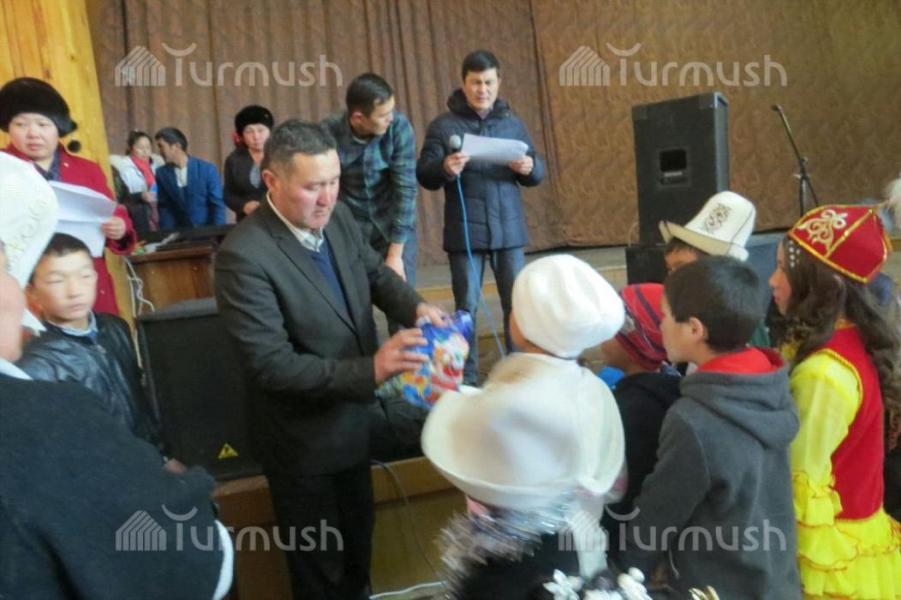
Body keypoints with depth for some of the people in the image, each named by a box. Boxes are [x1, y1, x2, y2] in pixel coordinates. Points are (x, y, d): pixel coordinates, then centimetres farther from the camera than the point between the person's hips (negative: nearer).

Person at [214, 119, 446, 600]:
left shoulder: (337, 218, -7)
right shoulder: (244, 256, -29)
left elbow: (375, 272, 6)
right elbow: (272, 365, -30)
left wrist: (415, 307, -16)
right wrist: (370, 370, -37)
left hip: (353, 420, 7)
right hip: (303, 439, -7)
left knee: (358, 541, 29)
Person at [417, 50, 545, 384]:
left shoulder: (512, 124, 12)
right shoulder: (443, 126, 1)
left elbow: (538, 173, 13)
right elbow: (423, 175, -3)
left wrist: (529, 167, -11)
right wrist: (444, 168, -25)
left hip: (508, 229, 3)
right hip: (465, 231, -2)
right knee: (466, 306, 3)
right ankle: (466, 376, 13)